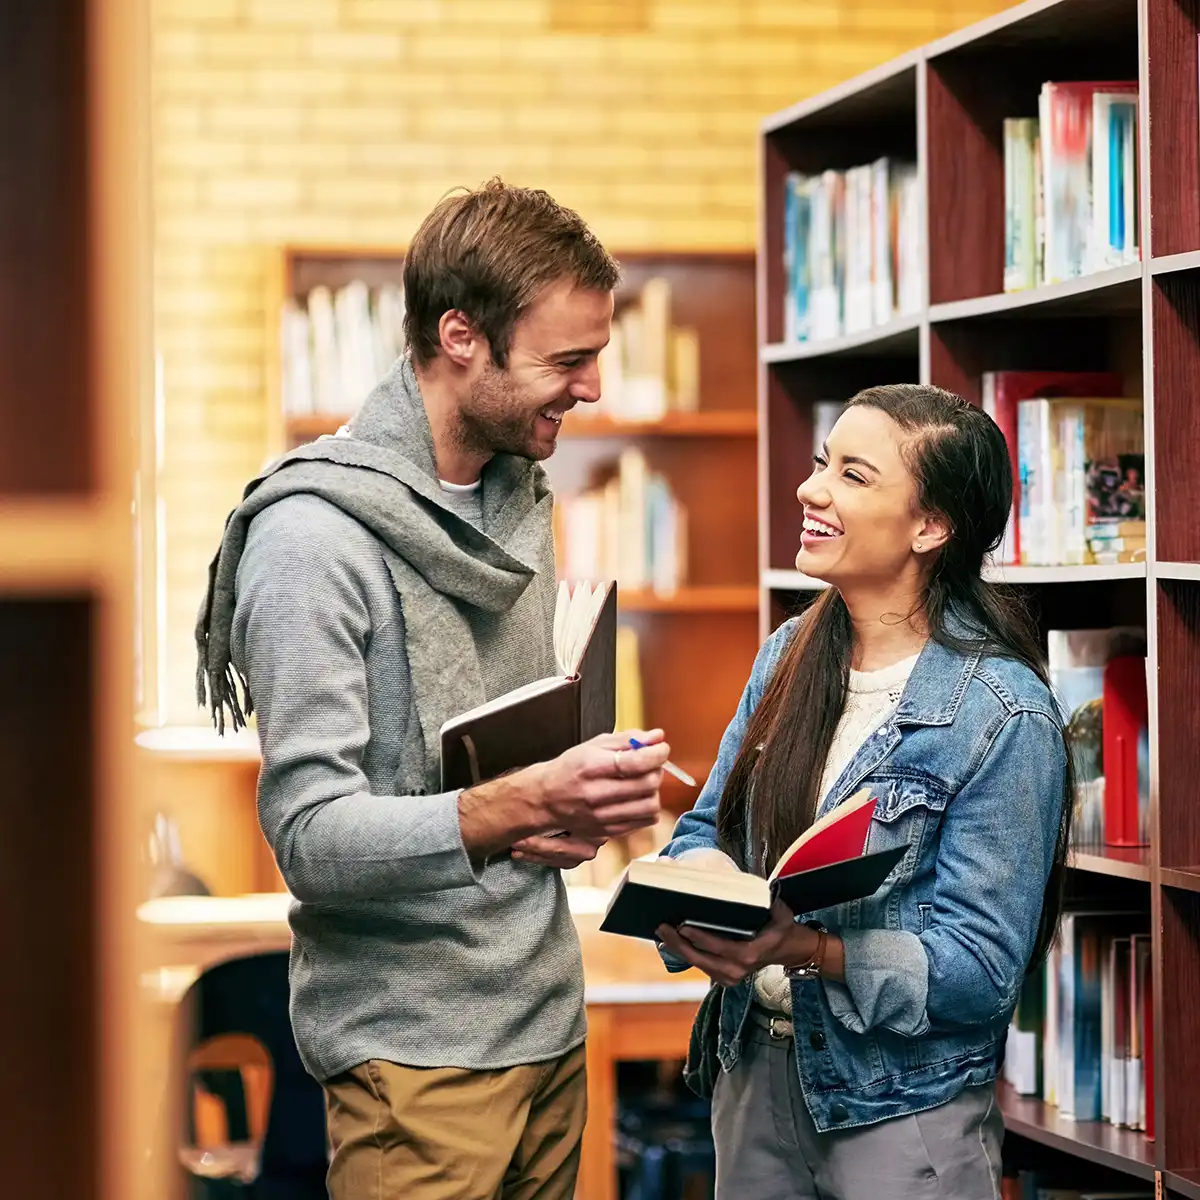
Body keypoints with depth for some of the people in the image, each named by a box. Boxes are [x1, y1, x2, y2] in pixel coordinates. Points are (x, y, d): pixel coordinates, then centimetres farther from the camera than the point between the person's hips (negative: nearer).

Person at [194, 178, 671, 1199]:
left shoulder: (522, 494, 11)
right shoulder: (313, 533, -16)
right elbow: (311, 836, -21)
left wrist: (577, 809, -1)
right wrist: (518, 806, -33)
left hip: (549, 1016, 8)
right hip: (414, 1050, -7)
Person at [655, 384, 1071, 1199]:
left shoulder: (1002, 717, -16)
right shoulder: (791, 656, 3)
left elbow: (980, 966, -18)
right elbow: (708, 829, 8)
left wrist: (812, 949, -32)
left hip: (905, 1114, -6)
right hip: (754, 1074, 6)